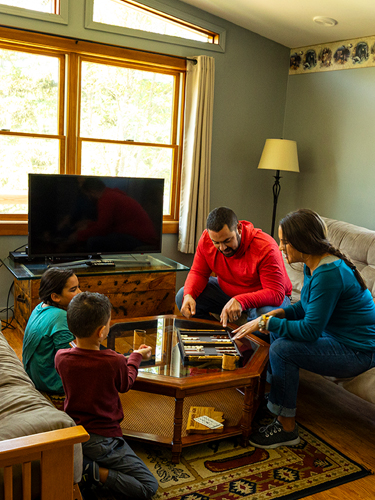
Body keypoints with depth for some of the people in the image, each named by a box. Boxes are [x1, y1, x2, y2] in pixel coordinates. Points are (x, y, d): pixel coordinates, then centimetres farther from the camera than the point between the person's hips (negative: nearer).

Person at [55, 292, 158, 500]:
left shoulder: (61, 357, -10)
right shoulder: (114, 362, -22)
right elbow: (125, 385, 1)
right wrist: (137, 357, 17)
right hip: (102, 439, -5)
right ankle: (97, 472, -13)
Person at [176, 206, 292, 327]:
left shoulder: (265, 248, -31)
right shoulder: (206, 239, -15)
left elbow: (276, 294, -33)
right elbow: (198, 273, -3)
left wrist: (241, 301, -49)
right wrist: (188, 295, -26)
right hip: (226, 292, 5)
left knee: (266, 313, -40)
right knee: (182, 296, -12)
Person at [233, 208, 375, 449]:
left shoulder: (329, 274, -28)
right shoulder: (314, 264, 2)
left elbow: (311, 330, -27)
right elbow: (307, 307, 15)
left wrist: (265, 323, -20)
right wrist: (280, 313, -3)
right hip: (337, 336, 11)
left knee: (282, 349, -22)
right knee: (278, 329, 14)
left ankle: (287, 427, -6)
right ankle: (273, 399, 20)